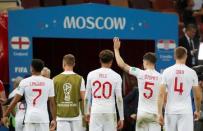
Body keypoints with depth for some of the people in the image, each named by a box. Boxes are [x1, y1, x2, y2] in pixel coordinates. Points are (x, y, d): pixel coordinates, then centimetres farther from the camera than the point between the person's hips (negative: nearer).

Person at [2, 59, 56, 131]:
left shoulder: (24, 82, 1)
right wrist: (54, 119, 11)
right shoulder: (49, 82, 2)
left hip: (30, 117, 0)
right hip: (43, 117, 0)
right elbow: (52, 103, 3)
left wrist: (5, 115, 9)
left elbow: (15, 101, 1)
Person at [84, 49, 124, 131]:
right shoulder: (116, 76, -2)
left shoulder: (91, 74, 3)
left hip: (95, 112, 1)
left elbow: (87, 97, 7)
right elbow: (119, 99, -4)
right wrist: (121, 118, 2)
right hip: (110, 112, -1)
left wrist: (87, 112, 20)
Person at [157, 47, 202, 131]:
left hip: (170, 111, 2)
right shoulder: (192, 72, 0)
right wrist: (197, 111, 21)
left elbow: (161, 94, -4)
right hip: (186, 111, -1)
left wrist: (160, 113, -2)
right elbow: (197, 96, 5)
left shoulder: (167, 72, 1)